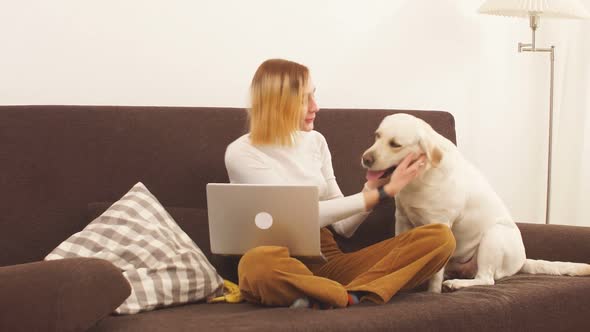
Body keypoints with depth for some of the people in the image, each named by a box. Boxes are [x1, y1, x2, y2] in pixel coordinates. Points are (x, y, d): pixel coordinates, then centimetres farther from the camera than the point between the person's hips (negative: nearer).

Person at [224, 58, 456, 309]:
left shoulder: (315, 141, 14)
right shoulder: (242, 154, -5)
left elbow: (342, 225, 13)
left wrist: (374, 186, -5)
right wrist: (382, 193, -13)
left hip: (330, 261, 6)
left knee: (440, 237, -15)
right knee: (257, 264, -45)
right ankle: (356, 296, -25)